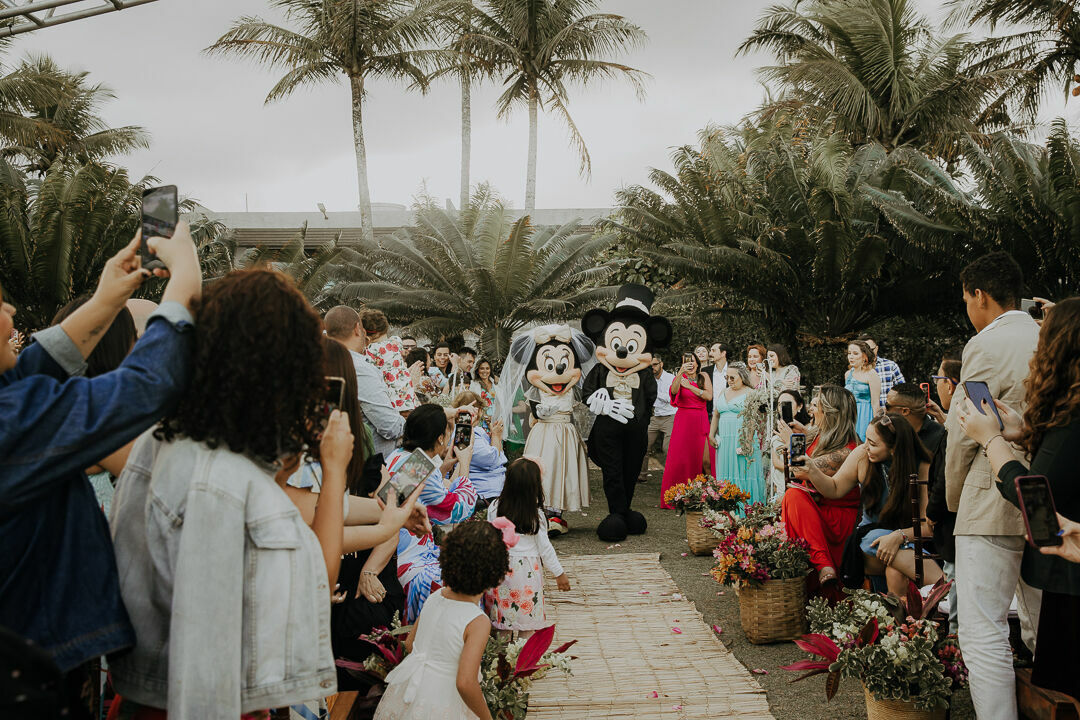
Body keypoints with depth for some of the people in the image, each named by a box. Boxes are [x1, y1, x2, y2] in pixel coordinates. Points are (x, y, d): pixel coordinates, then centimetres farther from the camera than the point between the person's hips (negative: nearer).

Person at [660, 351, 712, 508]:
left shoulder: (703, 377, 8)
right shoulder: (680, 377, 2)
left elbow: (709, 395, -6)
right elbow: (673, 390, -21)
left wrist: (690, 386, -13)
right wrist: (681, 373, -36)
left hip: (700, 420, 2)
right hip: (683, 419, -2)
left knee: (700, 458, 0)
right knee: (678, 459, -7)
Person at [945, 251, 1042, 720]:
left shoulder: (986, 346, -11)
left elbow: (961, 434, -8)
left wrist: (954, 497, 6)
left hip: (995, 506, -8)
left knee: (983, 633, -5)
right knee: (1043, 630, 17)